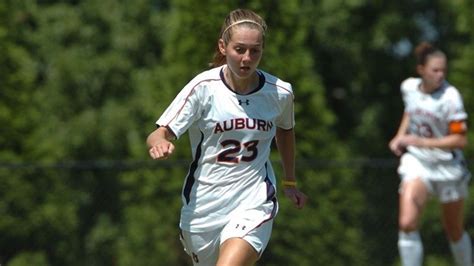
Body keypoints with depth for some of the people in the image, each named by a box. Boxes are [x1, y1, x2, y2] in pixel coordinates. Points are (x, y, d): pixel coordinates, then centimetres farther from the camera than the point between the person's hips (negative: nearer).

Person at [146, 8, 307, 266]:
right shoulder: (204, 87, -12)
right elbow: (158, 135, -16)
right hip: (203, 204, 1)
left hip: (254, 204, -1)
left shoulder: (280, 92, -4)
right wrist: (160, 143, -40)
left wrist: (290, 182, 27)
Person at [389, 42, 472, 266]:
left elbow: (460, 140, -19)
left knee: (455, 232, 11)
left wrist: (421, 142, -22)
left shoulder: (450, 97, -19)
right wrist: (400, 137, 4)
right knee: (407, 224, -19)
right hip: (416, 162, 3)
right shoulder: (408, 87, -4)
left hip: (448, 167, -3)